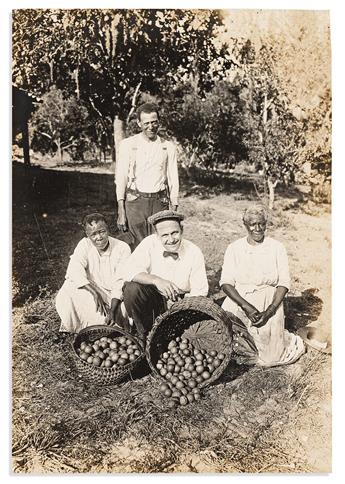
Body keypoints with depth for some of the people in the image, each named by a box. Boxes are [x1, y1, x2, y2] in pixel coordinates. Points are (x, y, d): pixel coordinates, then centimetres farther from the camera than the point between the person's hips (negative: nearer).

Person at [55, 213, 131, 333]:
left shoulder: (122, 248, -11)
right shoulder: (84, 245, -6)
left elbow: (120, 282, -17)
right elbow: (74, 271, -22)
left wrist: (112, 310, -29)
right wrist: (96, 294, -32)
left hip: (115, 297, -1)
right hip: (91, 290, 1)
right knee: (69, 289, -27)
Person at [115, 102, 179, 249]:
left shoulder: (168, 147, 9)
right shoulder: (128, 145, 4)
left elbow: (173, 180, 10)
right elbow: (120, 178, 2)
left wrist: (174, 210, 3)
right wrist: (121, 210, -6)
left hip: (160, 202, 2)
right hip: (135, 202, -1)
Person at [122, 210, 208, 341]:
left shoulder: (194, 253, -12)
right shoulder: (150, 243, -14)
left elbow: (200, 291, -8)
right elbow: (131, 271, -24)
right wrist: (156, 280, -41)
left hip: (180, 301, 0)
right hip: (151, 295, 0)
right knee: (131, 288, -29)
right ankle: (144, 334, -7)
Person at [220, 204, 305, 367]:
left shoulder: (277, 248, 3)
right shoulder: (234, 248, 3)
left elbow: (283, 284, -1)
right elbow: (226, 283, -5)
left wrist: (269, 312, -16)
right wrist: (247, 307, -20)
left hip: (269, 302, -1)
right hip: (238, 301, 1)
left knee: (270, 356, -14)